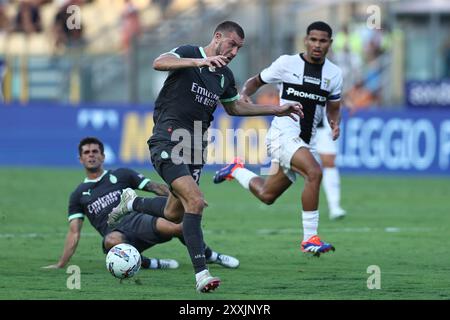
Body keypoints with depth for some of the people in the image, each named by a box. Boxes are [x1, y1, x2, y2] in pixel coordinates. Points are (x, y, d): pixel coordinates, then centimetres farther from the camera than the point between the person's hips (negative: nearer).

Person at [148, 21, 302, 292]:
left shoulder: (225, 76, 14)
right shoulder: (189, 54, -6)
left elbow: (234, 107, 31)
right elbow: (159, 63, -26)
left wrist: (276, 110, 26)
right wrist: (200, 61, -38)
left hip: (194, 147, 8)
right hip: (168, 142, -8)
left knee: (174, 215, 11)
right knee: (196, 201, -24)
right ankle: (202, 274, -28)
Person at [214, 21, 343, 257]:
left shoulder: (334, 74, 7)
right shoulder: (287, 63, -4)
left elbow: (333, 107, 19)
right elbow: (257, 81, 9)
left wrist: (335, 123, -3)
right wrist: (244, 94, -12)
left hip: (304, 142, 6)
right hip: (283, 134, -6)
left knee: (267, 195, 17)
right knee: (314, 173, -30)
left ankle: (236, 171, 46)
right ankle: (310, 238, -24)